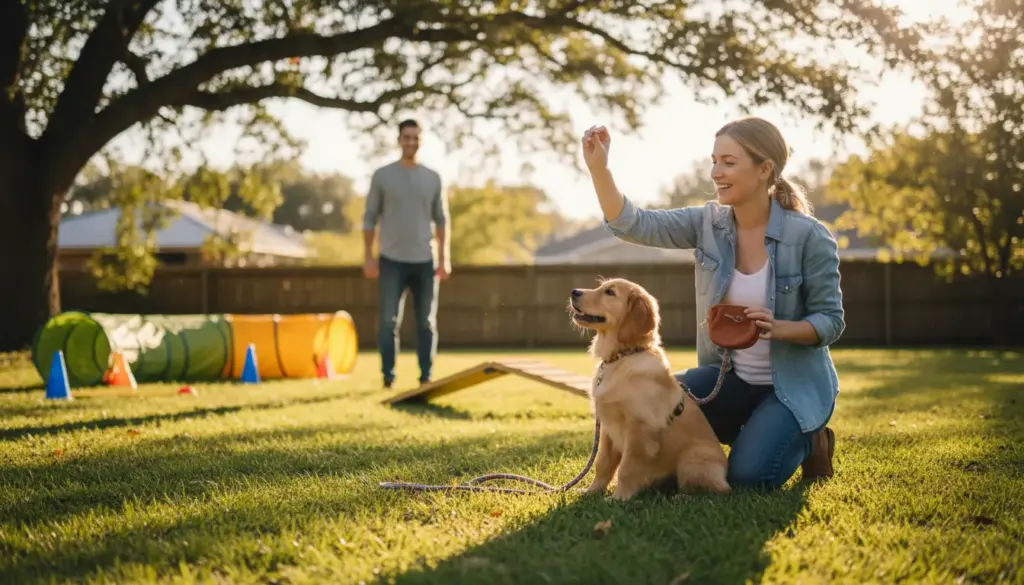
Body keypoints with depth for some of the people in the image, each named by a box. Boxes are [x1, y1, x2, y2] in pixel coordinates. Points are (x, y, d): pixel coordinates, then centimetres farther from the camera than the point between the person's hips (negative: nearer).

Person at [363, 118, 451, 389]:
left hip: (425, 261, 2)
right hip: (391, 261, -2)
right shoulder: (382, 175, 2)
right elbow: (370, 218, 3)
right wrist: (368, 257, -4)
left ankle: (426, 376, 10)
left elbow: (441, 220, 11)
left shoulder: (432, 178, 8)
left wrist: (444, 259, 4)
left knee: (427, 323, 4)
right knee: (389, 322, -4)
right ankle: (388, 377, 3)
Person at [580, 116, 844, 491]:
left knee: (747, 476, -24)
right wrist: (598, 167, -29)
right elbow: (633, 224, -15)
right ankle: (751, 433, 8)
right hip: (731, 378, 5)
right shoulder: (709, 223, -5)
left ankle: (806, 441, 12)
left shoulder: (810, 237, -16)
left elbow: (830, 321, -12)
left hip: (794, 385, -4)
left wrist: (778, 328, -31)